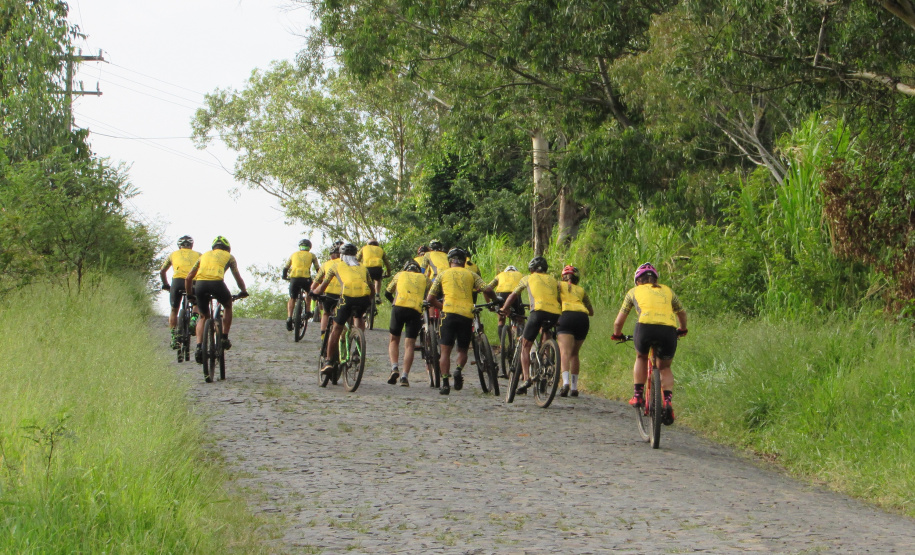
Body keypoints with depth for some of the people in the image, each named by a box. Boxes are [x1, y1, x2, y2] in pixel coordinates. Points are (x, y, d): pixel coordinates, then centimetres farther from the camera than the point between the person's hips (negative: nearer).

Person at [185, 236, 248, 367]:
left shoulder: (204, 255, 31)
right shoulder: (228, 256, 25)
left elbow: (188, 278, 28)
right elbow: (238, 277, 26)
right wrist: (244, 291, 42)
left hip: (200, 284, 3)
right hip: (216, 282, -3)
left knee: (204, 317, 20)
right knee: (228, 306, 28)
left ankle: (199, 347, 2)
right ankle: (224, 338, 20)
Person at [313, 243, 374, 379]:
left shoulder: (337, 266, 23)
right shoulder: (362, 267, 30)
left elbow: (322, 287, 24)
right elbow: (372, 288, 31)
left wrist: (313, 293, 44)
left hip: (347, 296, -3)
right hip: (364, 298, 3)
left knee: (336, 329, 8)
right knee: (358, 317, 34)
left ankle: (330, 362, 5)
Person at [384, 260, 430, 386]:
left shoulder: (400, 275, 26)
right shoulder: (424, 278, 25)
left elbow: (387, 292, 31)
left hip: (399, 308, 0)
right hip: (416, 311, 0)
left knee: (394, 340, 15)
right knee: (409, 344, 3)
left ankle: (394, 368, -7)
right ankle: (404, 377, -7)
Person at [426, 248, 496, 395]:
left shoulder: (443, 274, 15)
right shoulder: (471, 275, 16)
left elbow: (430, 299, 11)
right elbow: (487, 290, 2)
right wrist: (495, 301, 20)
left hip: (450, 313, -1)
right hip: (467, 315, 1)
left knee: (445, 351, 3)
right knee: (463, 350, 15)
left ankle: (445, 383, -10)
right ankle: (459, 369, -15)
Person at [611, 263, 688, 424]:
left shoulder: (635, 291, 24)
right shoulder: (667, 291, 29)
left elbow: (619, 321, 27)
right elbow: (682, 312, 44)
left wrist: (617, 335, 47)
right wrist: (682, 330, 62)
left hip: (645, 326, -2)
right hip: (668, 330, 2)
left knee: (641, 358, 30)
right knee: (665, 368, 22)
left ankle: (638, 394, 19)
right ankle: (668, 401, -1)